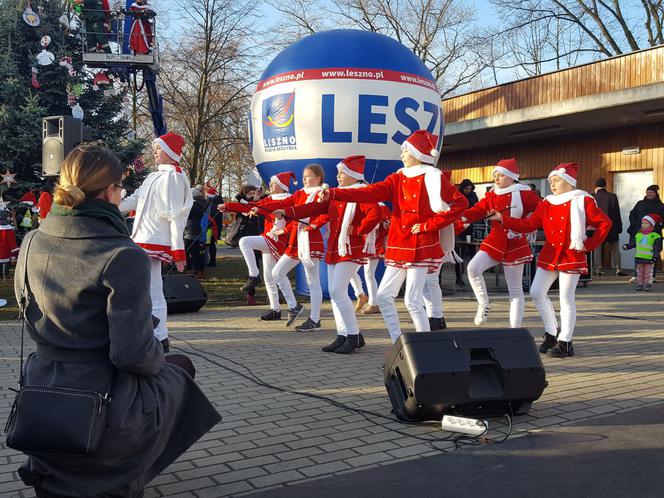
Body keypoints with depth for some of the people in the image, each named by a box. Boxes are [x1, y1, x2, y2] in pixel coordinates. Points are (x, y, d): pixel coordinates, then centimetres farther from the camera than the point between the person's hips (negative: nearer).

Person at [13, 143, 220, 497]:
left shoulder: (32, 244, -2)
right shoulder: (124, 256, -21)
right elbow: (134, 353, -22)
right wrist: (158, 360, 0)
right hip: (107, 418, -6)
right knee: (179, 367, 25)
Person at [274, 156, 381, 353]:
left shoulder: (362, 192, -10)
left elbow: (375, 214, -25)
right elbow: (314, 207, 12)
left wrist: (357, 230, -19)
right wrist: (287, 212, 5)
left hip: (351, 250, -9)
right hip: (334, 248, 9)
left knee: (338, 292, -12)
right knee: (335, 293, 8)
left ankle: (354, 336, -3)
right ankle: (343, 336, 15)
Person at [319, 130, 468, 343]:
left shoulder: (433, 178, -6)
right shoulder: (398, 178, 9)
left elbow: (460, 203, -12)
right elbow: (369, 193, -3)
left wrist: (429, 224, -13)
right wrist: (333, 194, -15)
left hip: (421, 248, -7)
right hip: (398, 248, 7)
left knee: (412, 300, -8)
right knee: (384, 296, 5)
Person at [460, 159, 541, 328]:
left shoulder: (524, 193, -4)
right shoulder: (491, 195, 8)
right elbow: (479, 209, -5)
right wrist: (463, 217, -24)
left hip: (514, 245, -4)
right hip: (494, 242, 4)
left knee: (515, 290, 3)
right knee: (473, 267, -20)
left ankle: (515, 328, 11)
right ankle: (484, 304, 0)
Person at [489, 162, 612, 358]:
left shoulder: (583, 201, -5)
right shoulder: (546, 204, 10)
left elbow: (605, 223, -6)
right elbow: (528, 224, 4)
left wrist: (589, 245, -9)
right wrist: (503, 219, -4)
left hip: (571, 256, -6)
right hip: (549, 255, 6)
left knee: (566, 298, -2)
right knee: (536, 292, 2)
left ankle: (565, 343, 8)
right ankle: (551, 333, 19)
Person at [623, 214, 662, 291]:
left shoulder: (655, 236, -6)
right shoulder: (638, 235, 8)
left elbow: (657, 248, -7)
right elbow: (633, 243, 15)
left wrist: (655, 256, -15)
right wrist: (627, 246, -2)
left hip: (649, 258, -4)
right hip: (639, 258, 4)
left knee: (648, 273, 2)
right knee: (640, 273, 10)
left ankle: (648, 285, 9)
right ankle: (640, 284, 17)